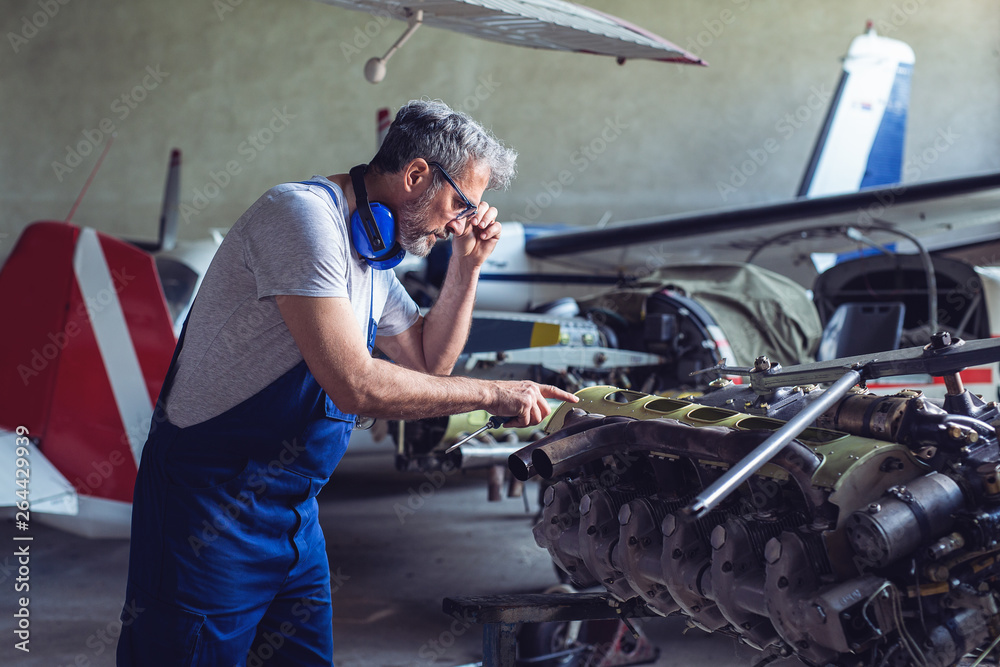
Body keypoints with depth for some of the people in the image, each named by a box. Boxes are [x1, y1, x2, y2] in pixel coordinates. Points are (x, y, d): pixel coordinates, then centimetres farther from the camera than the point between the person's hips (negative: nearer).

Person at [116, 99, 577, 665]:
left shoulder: (371, 258, 11)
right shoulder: (304, 214, -18)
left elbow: (430, 361, 22)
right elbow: (355, 384, -26)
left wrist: (467, 266, 10)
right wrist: (492, 395, -17)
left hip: (294, 510, 9)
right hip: (211, 510, -9)